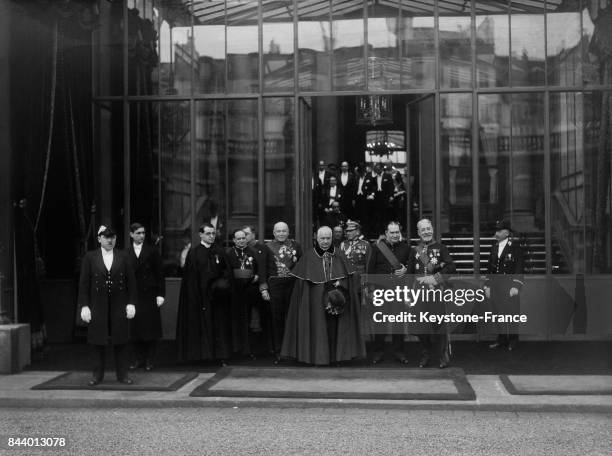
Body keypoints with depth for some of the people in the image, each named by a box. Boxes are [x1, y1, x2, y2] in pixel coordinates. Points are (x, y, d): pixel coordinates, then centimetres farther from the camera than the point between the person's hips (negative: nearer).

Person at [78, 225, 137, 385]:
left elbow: (131, 282, 5)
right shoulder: (89, 257, 4)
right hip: (98, 307, -1)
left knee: (120, 341, 4)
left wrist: (131, 303, -2)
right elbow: (83, 283, 2)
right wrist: (84, 306, -5)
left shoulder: (122, 257, 7)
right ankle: (98, 375, 14)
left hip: (119, 306, 1)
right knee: (98, 342, 4)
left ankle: (122, 374, 12)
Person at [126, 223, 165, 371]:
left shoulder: (152, 251, 3)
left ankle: (149, 359, 9)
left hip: (149, 295, -1)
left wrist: (160, 294, -5)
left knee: (150, 328, 0)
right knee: (135, 329, 3)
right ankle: (138, 359, 14)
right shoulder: (126, 253, 6)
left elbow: (159, 274, 1)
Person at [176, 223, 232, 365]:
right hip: (200, 294, -3)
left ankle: (221, 355, 8)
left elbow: (226, 270, 11)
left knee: (219, 325, 4)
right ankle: (203, 353, 3)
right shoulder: (194, 252, -1)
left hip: (217, 296, 3)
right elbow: (191, 276, -5)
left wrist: (222, 282, -9)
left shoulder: (219, 251, 10)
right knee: (202, 325, -3)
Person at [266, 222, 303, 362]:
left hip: (293, 284, 1)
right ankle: (277, 352, 9)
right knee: (277, 319, 2)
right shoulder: (267, 247, 6)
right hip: (275, 285, -1)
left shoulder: (295, 245, 11)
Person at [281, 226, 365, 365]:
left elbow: (346, 275, 5)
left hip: (335, 297, 2)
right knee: (318, 327, -1)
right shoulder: (309, 256, 2)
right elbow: (303, 280, 1)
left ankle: (335, 355, 9)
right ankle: (318, 356, 6)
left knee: (333, 326, 1)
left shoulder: (339, 255, 8)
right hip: (315, 300, -1)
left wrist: (340, 285, -13)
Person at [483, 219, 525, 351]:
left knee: (511, 314, -1)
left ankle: (513, 341, 10)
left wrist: (516, 286, -14)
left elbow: (520, 268, -7)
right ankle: (501, 340, 16)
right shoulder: (494, 247, 13)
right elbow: (489, 267, 16)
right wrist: (487, 286, 11)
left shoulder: (515, 247, -4)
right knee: (499, 314, 7)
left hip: (509, 287, -5)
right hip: (495, 287, 5)